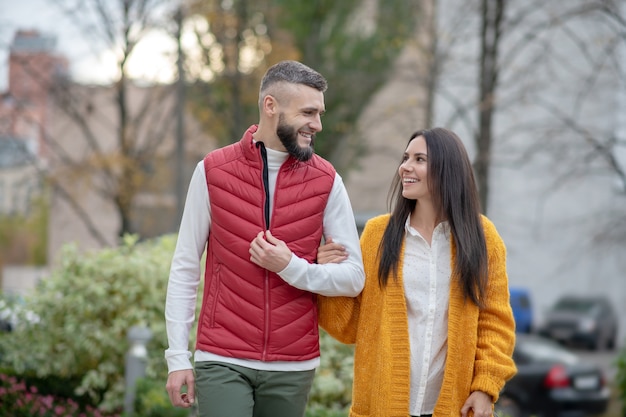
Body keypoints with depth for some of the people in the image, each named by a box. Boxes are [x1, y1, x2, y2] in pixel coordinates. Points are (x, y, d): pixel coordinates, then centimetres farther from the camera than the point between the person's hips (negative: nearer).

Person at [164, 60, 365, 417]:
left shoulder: (326, 181, 2)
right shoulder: (213, 171, 0)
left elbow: (354, 277, 2)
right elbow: (185, 269, 2)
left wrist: (291, 267, -14)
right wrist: (178, 357, -2)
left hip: (293, 369, 2)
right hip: (222, 362, -2)